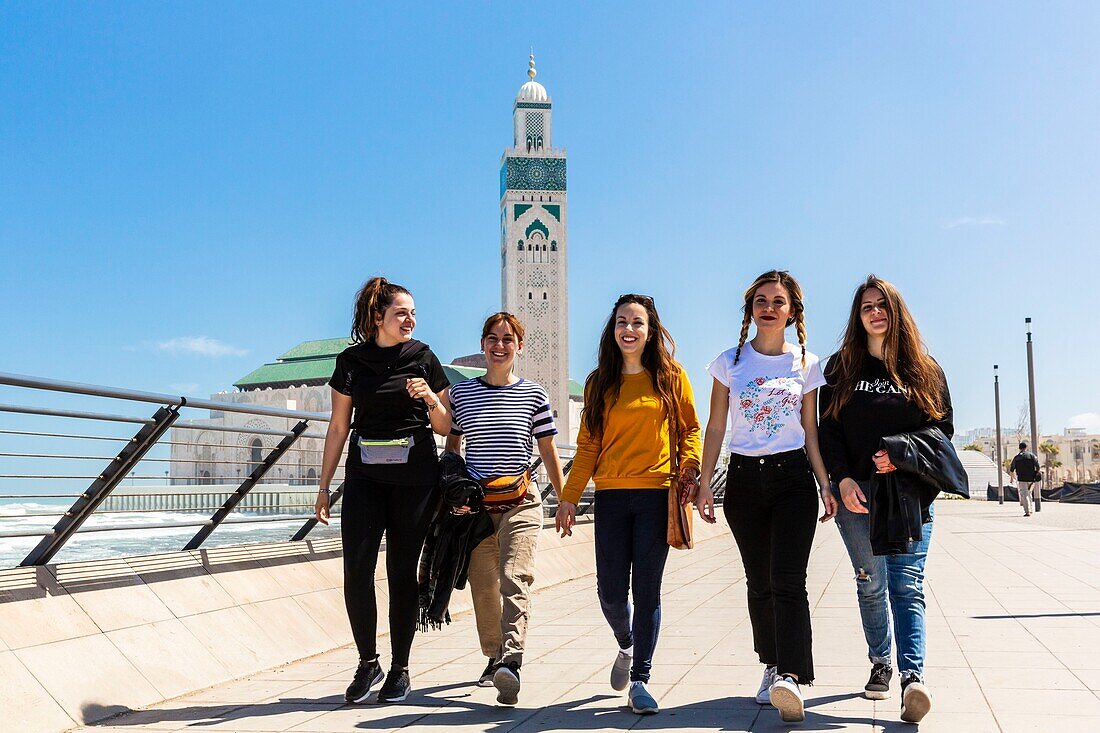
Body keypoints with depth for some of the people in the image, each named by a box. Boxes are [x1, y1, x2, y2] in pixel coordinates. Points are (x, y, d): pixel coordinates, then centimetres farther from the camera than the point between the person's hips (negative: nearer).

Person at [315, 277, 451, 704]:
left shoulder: (423, 359, 3)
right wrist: (324, 487, 7)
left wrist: (430, 399, -13)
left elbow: (445, 428, 7)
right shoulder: (351, 361, 5)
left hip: (414, 477, -1)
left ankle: (400, 668, 14)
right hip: (365, 475, 1)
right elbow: (338, 428, 9)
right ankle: (367, 662, 10)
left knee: (402, 572, 2)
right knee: (356, 570, -8)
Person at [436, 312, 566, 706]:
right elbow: (451, 448, 14)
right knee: (483, 587, 8)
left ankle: (511, 664, -28)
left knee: (515, 579, -19)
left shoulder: (534, 395, 4)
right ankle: (494, 656, 27)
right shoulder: (459, 392, 6)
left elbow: (548, 452, 9)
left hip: (521, 501, -2)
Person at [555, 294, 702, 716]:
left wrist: (689, 466, -7)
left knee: (647, 590, -1)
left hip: (657, 495, -2)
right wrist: (569, 497, 6)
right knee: (610, 592, 2)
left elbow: (689, 428, 10)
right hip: (611, 496, 2)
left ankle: (639, 680, 9)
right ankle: (627, 647, 33)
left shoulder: (671, 377, 5)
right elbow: (588, 444, 10)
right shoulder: (599, 382, 11)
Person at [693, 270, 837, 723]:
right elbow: (715, 428, 5)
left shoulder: (805, 364, 6)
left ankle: (791, 677, -22)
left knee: (787, 580, -14)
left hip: (793, 477, -1)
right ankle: (773, 667, 20)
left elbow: (811, 431, 9)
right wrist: (704, 482, -1)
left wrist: (826, 485, 3)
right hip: (744, 478, 1)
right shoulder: (730, 362, 5)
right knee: (760, 582, 8)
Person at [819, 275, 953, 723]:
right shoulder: (842, 366, 9)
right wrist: (842, 478, -9)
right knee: (871, 584, 6)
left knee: (907, 586, -11)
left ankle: (913, 676, -20)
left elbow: (943, 427, 7)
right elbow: (828, 428, 4)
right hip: (856, 491, 1)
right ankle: (880, 665, 20)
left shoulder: (925, 369, 9)